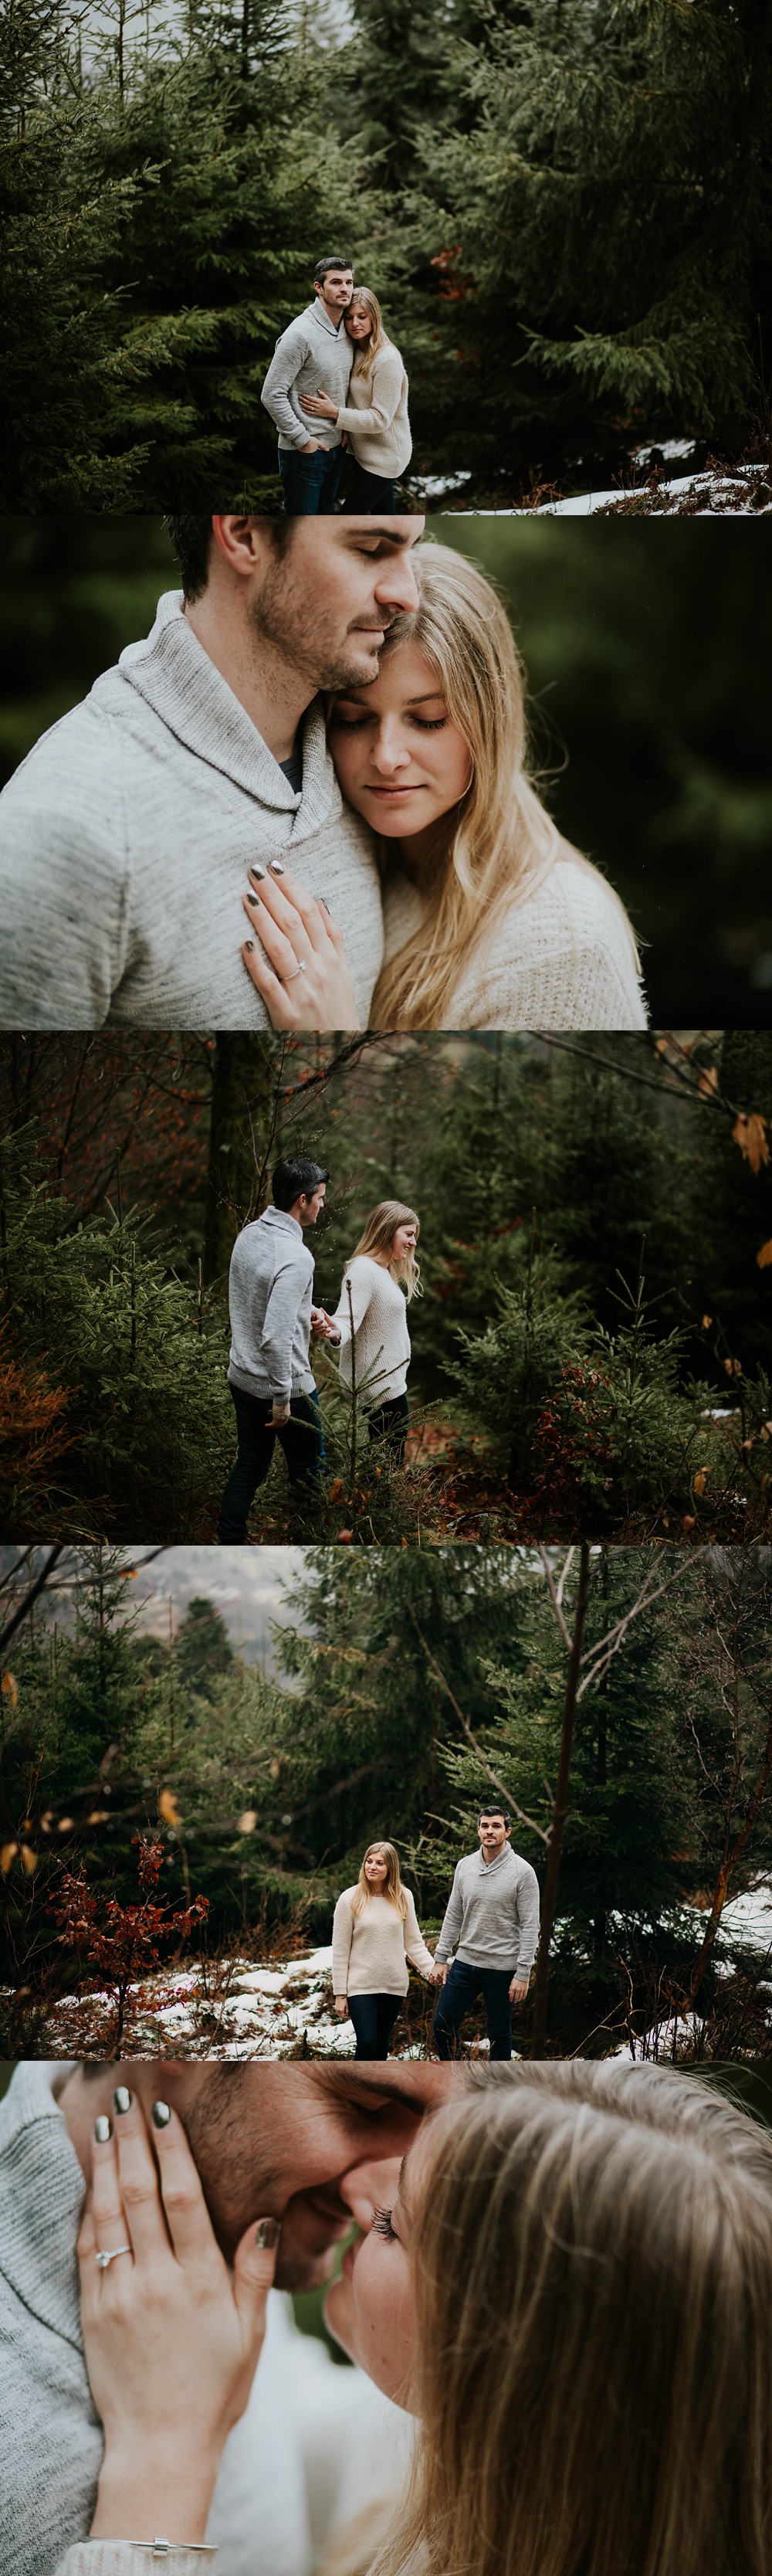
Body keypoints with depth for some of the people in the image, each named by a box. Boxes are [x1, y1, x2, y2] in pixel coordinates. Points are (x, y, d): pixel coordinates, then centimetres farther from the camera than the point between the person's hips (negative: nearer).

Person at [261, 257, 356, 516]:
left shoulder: (347, 330, 7)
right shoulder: (300, 334, -19)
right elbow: (272, 395, -20)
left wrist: (346, 426, 11)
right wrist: (302, 439, -17)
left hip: (336, 445, 8)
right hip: (304, 452, -8)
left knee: (323, 515, 18)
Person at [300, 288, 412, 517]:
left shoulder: (386, 360, -22)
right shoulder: (357, 352, 5)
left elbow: (380, 419, -24)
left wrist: (335, 413, -25)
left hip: (383, 455, -9)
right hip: (363, 451, 9)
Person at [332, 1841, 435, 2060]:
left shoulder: (404, 1898, 2)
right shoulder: (350, 1899, -6)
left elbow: (413, 1942, 8)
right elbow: (340, 1950, -4)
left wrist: (432, 1969, -8)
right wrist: (340, 1994, -5)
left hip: (394, 1985, 3)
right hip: (361, 1984, -3)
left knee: (381, 2043, 10)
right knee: (366, 2043, -13)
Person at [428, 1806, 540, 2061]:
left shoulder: (522, 1872, -10)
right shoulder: (465, 1866, 5)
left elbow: (530, 1926, -11)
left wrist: (523, 1974, -15)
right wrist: (440, 1959, 8)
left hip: (502, 1968, -5)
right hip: (466, 1961, 5)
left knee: (499, 2034, 5)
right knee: (443, 2025, 6)